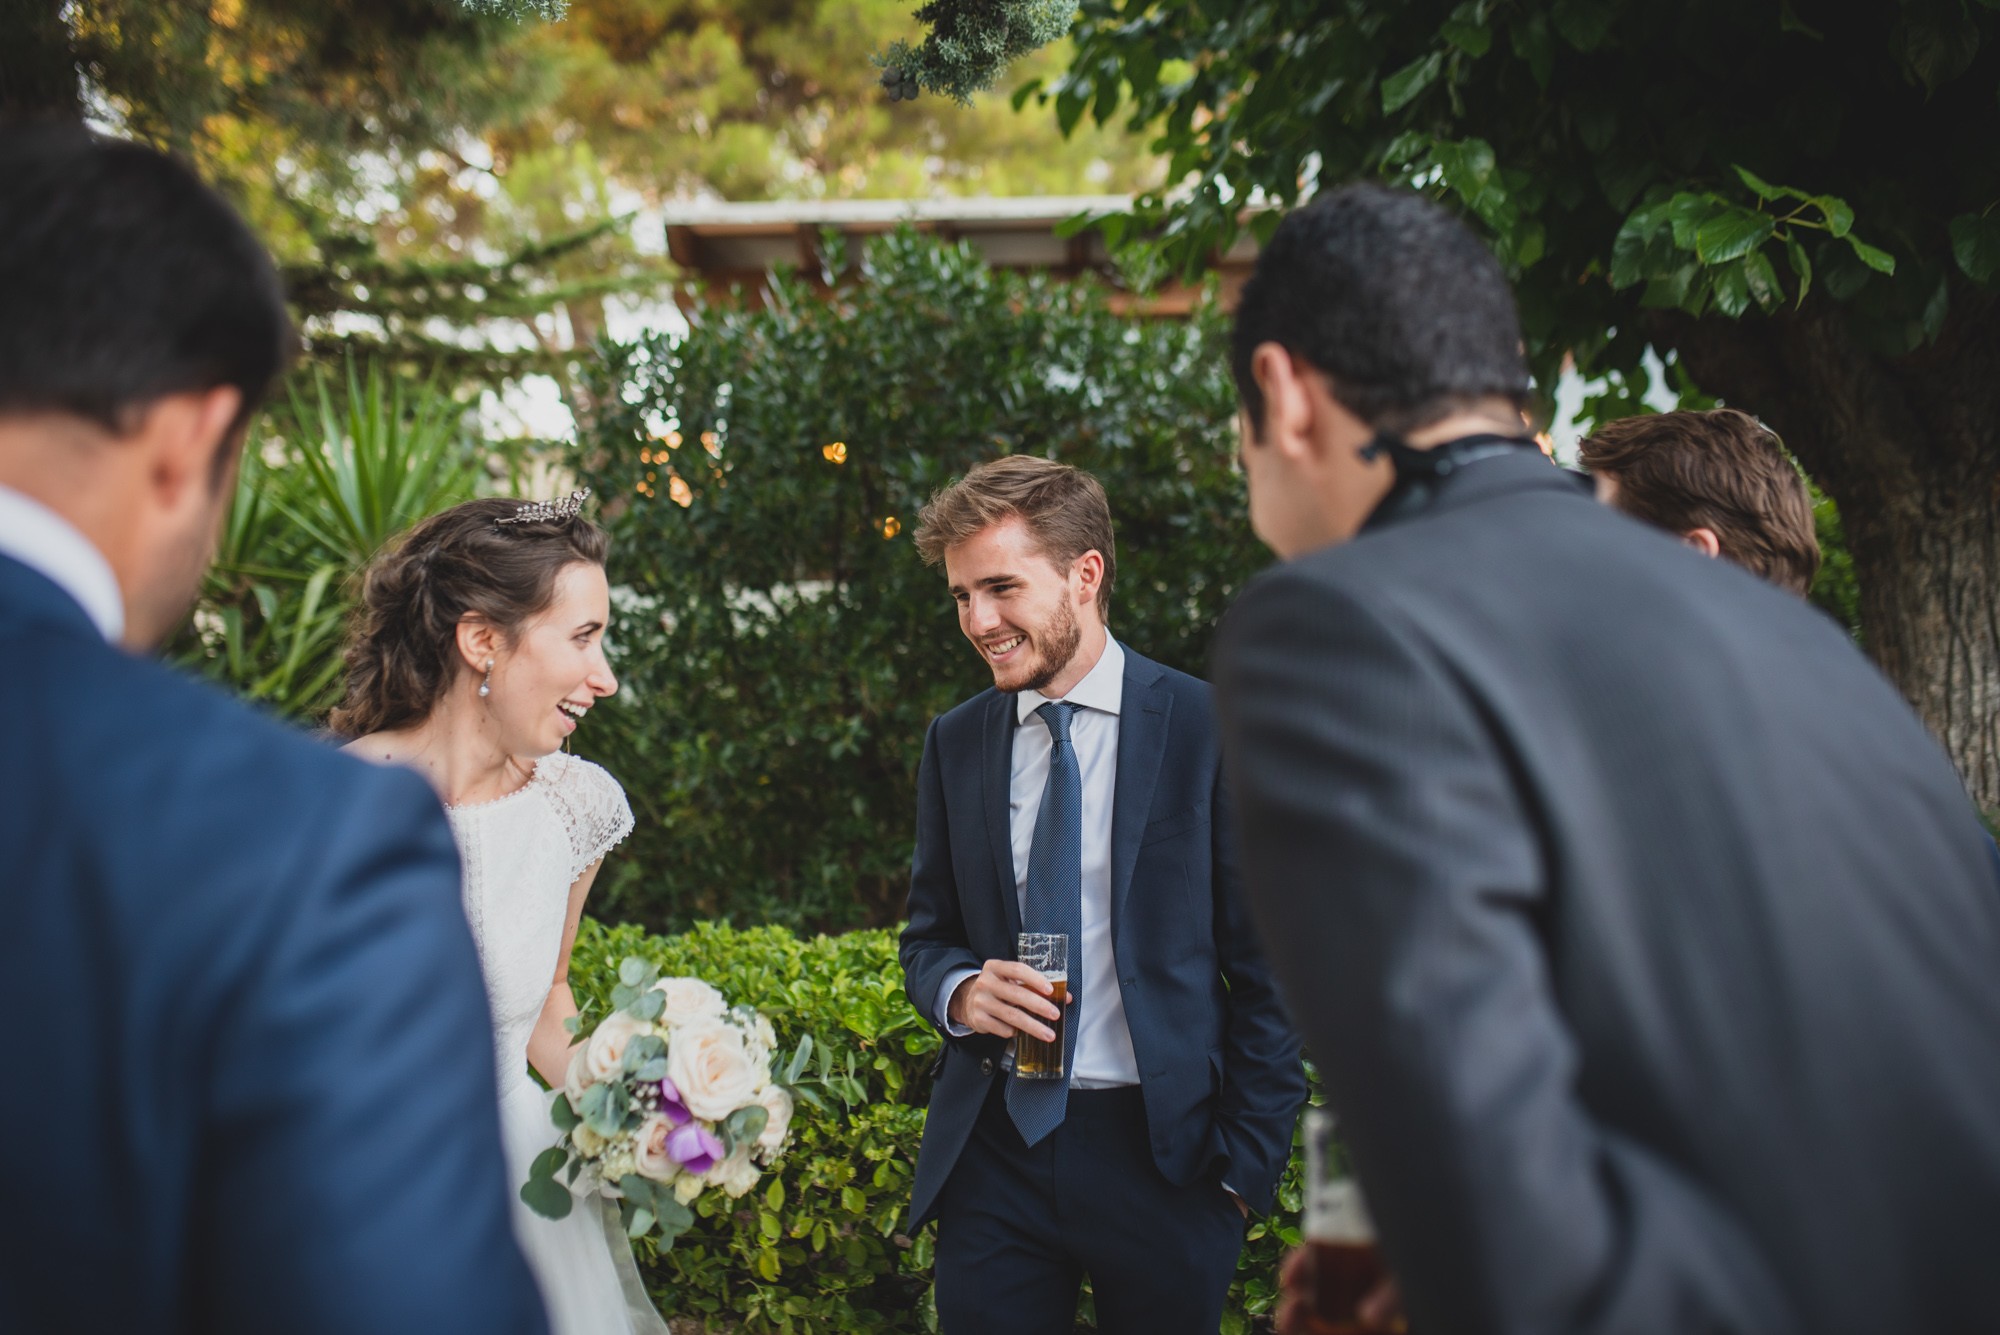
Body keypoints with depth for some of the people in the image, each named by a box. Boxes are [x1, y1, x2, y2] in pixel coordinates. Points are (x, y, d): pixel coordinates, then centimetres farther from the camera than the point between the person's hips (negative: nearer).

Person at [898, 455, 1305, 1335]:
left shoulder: (1212, 731, -6)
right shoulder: (953, 743, 7)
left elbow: (1263, 965, -4)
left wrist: (1249, 1162, -8)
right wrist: (959, 991, -8)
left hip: (1161, 1153, -3)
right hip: (991, 1153, 3)